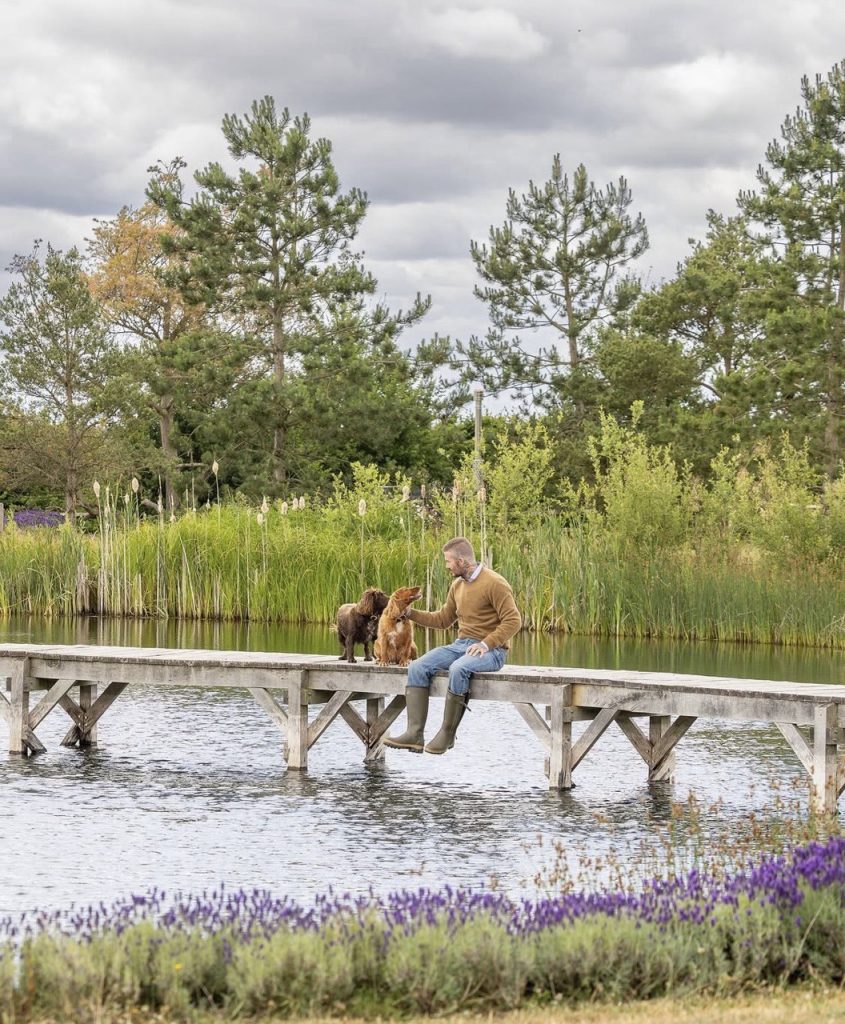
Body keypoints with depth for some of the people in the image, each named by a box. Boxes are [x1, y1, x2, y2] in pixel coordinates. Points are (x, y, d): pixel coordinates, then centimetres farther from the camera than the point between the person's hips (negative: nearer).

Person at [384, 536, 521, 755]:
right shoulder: (457, 585, 13)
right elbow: (443, 619, 22)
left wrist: (486, 644, -23)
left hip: (490, 650, -8)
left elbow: (513, 620, -15)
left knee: (458, 669, -38)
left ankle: (447, 734, -26)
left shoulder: (494, 583, -11)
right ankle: (415, 733, -23)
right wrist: (411, 613, 10)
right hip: (461, 645, 8)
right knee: (417, 668, -13)